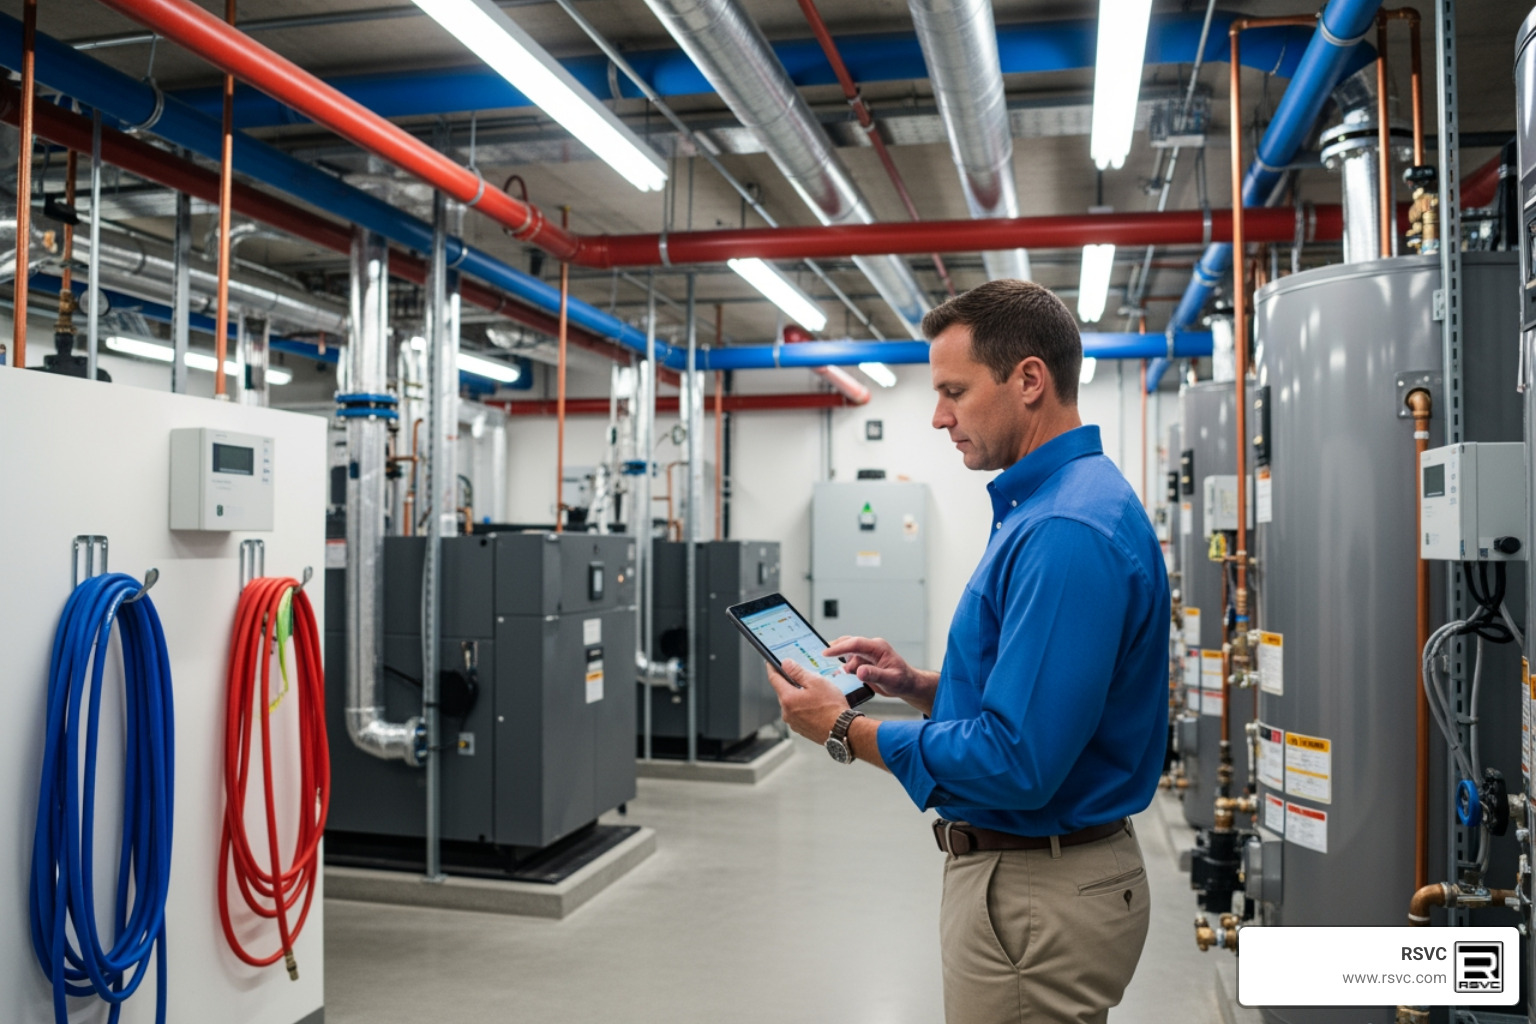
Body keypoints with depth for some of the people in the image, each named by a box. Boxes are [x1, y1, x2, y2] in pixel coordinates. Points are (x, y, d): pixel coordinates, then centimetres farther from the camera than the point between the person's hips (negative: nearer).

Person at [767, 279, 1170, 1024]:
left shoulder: (1068, 531, -25)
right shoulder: (1048, 502, 9)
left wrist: (846, 730, -18)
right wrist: (919, 685, 3)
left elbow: (1018, 762, -29)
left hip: (1033, 900, -10)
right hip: (1021, 871, 10)